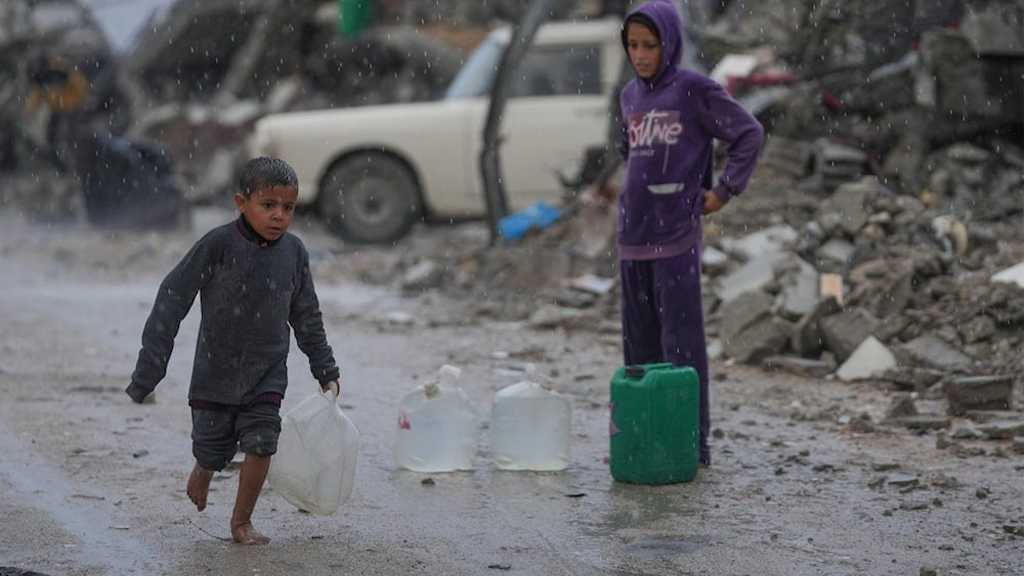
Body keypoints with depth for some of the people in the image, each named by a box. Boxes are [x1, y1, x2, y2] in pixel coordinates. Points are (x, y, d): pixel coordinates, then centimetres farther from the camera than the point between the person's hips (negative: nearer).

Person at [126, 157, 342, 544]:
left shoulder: (293, 252, -5)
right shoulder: (218, 245, -18)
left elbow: (306, 316, 10)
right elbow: (172, 300, -14)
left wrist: (326, 370, 15)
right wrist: (148, 370, -15)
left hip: (266, 372, 2)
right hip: (216, 369, -2)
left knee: (261, 444, -10)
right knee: (212, 450, 8)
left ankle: (242, 521, 10)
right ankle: (203, 473, 46)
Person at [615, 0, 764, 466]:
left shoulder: (695, 90, -7)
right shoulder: (630, 96, 12)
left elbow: (749, 134, -4)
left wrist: (725, 190, -7)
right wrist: (639, 191, 13)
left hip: (676, 237, -7)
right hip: (633, 235, 7)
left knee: (680, 340, -6)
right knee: (639, 341, 10)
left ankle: (692, 441, -2)